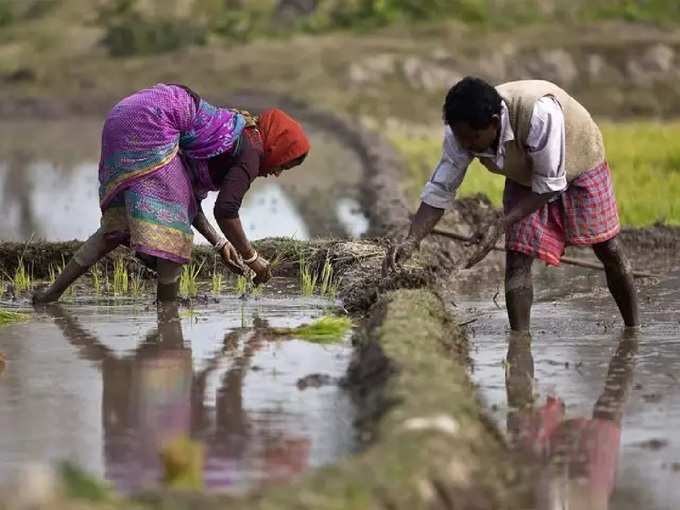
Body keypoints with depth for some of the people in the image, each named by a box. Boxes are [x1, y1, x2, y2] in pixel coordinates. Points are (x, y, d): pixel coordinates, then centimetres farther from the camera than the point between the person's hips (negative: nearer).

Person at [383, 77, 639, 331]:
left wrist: (500, 225, -40)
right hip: (525, 176, 3)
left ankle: (634, 333, 26)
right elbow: (440, 190, -21)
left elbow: (550, 185, -35)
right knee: (517, 257, -13)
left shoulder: (539, 113, -45)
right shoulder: (461, 131, -29)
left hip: (578, 164, -3)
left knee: (607, 250, 7)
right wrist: (411, 240, -35)